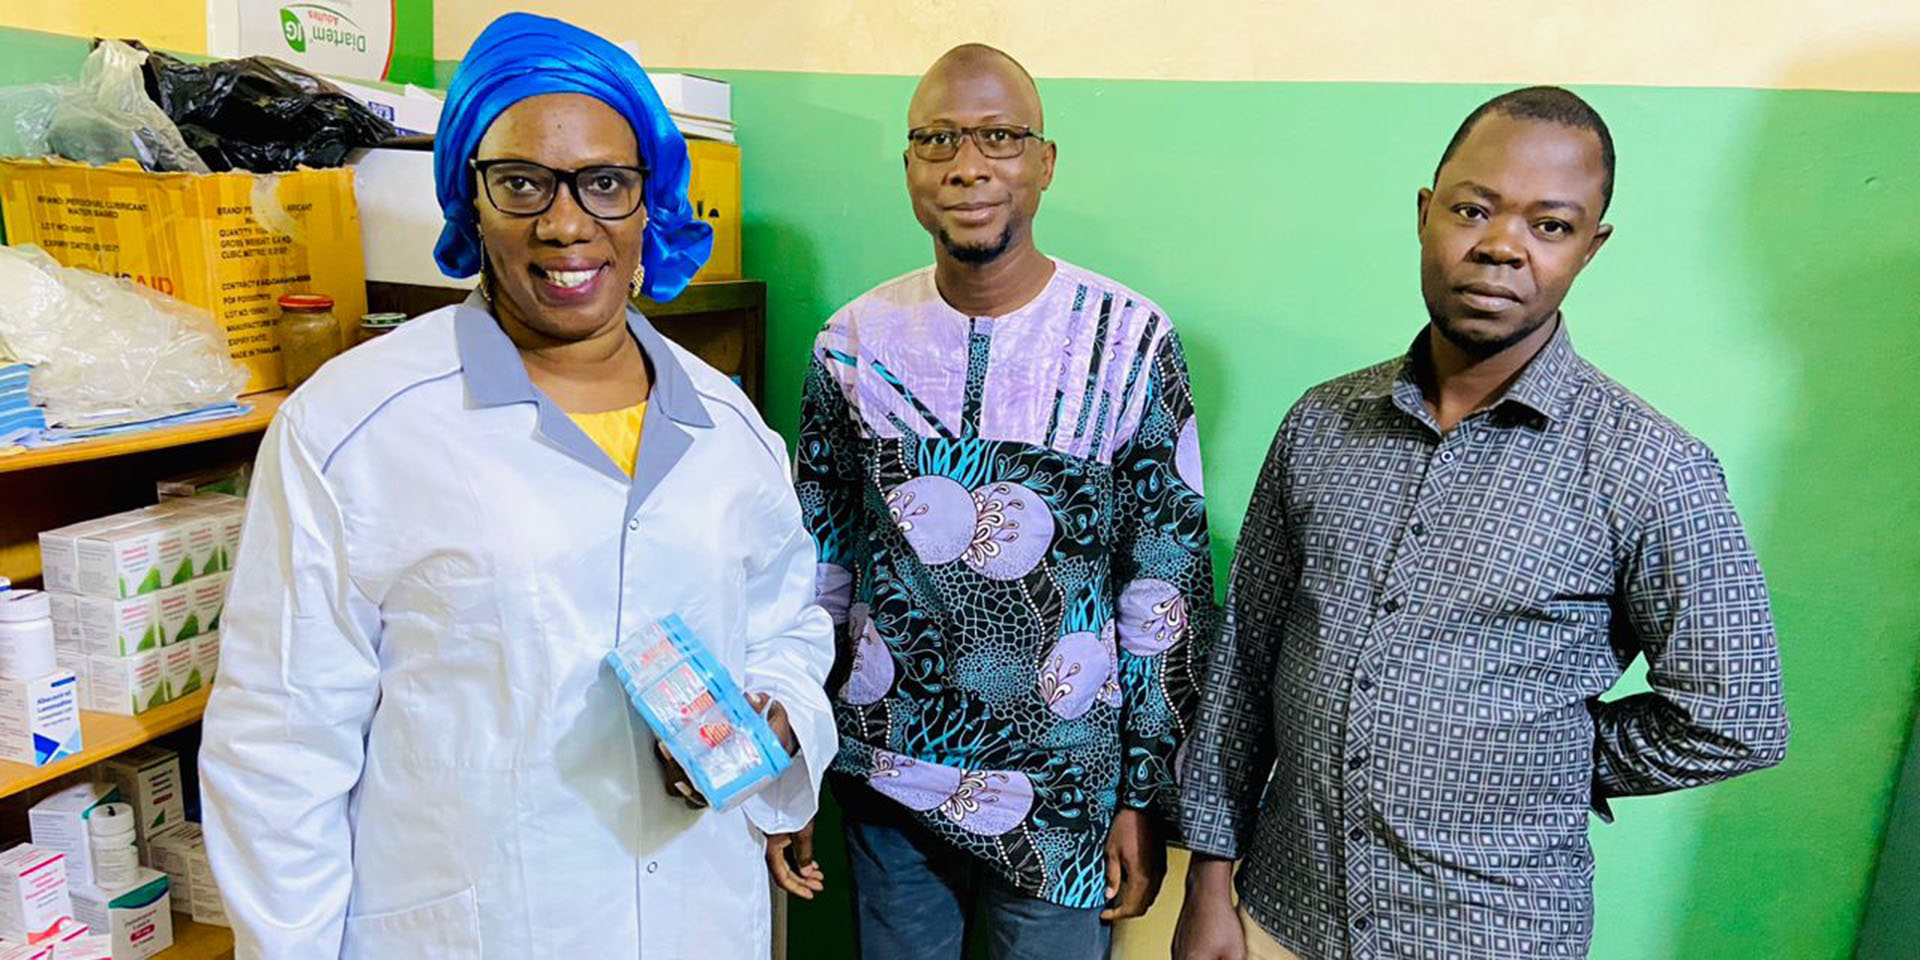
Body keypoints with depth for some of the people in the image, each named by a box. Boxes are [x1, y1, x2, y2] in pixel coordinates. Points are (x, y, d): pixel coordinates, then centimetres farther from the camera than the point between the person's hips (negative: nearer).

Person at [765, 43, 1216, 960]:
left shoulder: (1131, 341, -10)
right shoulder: (856, 342, -3)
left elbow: (1167, 589, -5)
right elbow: (817, 569, 4)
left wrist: (1146, 796, -3)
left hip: (1061, 790, -2)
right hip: (884, 780, 2)